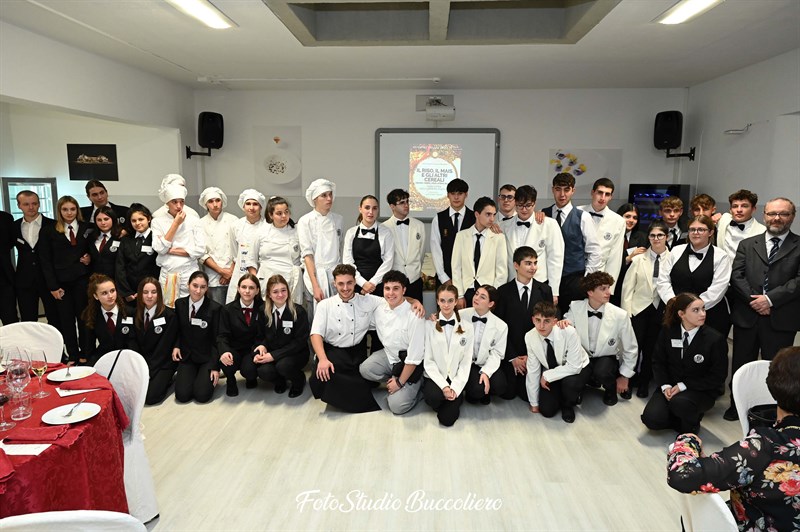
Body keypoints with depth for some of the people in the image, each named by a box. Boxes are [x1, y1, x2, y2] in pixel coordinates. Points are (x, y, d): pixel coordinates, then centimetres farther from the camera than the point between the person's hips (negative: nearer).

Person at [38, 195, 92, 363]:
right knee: (66, 320, 5)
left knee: (84, 317, 3)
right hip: (61, 282, 0)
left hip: (82, 280, 0)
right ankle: (73, 357, 16)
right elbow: (45, 260, 0)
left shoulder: (87, 228, 6)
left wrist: (90, 258, -7)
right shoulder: (48, 231, 2)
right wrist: (53, 286, -5)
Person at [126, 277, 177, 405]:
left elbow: (163, 348, -14)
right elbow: (132, 341, 3)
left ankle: (164, 380, 7)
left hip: (163, 363, -5)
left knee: (150, 396, -22)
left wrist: (148, 372, -18)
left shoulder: (169, 315, -12)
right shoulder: (136, 314, 5)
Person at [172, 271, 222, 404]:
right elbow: (178, 330, 14)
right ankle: (194, 375, 19)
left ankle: (207, 376, 16)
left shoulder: (215, 308, -14)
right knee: (182, 395, -12)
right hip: (186, 356, 3)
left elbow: (217, 339, -9)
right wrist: (176, 346, -5)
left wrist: (215, 367, -12)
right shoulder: (179, 304, -1)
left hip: (207, 357, -3)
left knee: (201, 395, -17)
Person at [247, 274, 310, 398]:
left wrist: (274, 355, -20)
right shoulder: (264, 311, 0)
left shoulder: (299, 312, -12)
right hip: (270, 352, 3)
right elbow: (261, 335, 10)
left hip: (295, 354, -3)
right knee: (264, 370, -28)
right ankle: (280, 381, 9)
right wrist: (262, 346, -15)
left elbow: (300, 341, -13)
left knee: (283, 365, -35)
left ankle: (299, 380, 1)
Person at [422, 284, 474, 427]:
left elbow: (466, 361, -1)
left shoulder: (467, 327, -1)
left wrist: (455, 388, -12)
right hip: (435, 378, -1)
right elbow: (428, 361, -6)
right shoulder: (429, 325, -5)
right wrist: (443, 386, -16)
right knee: (435, 396, -33)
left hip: (455, 379, 1)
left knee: (447, 419, -16)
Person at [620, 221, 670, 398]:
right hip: (640, 308, 0)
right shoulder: (638, 259, -1)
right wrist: (626, 312, -6)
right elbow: (628, 287, -1)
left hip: (662, 310, 0)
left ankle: (644, 382, 30)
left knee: (651, 348, 11)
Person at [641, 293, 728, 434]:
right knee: (651, 419, -20)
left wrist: (683, 386, -16)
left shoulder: (716, 340, -13)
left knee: (679, 402, -36)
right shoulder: (668, 331, -3)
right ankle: (683, 418, 10)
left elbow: (717, 377, -9)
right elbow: (658, 361, 6)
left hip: (701, 391, -3)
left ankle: (690, 428, -2)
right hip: (671, 386, 3)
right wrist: (665, 386, -11)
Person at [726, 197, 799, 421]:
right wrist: (754, 300, -11)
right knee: (741, 364, 13)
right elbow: (736, 276, 1)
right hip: (746, 315, 2)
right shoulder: (747, 244, 10)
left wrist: (770, 299, -16)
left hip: (781, 318, -2)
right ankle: (737, 404, 28)